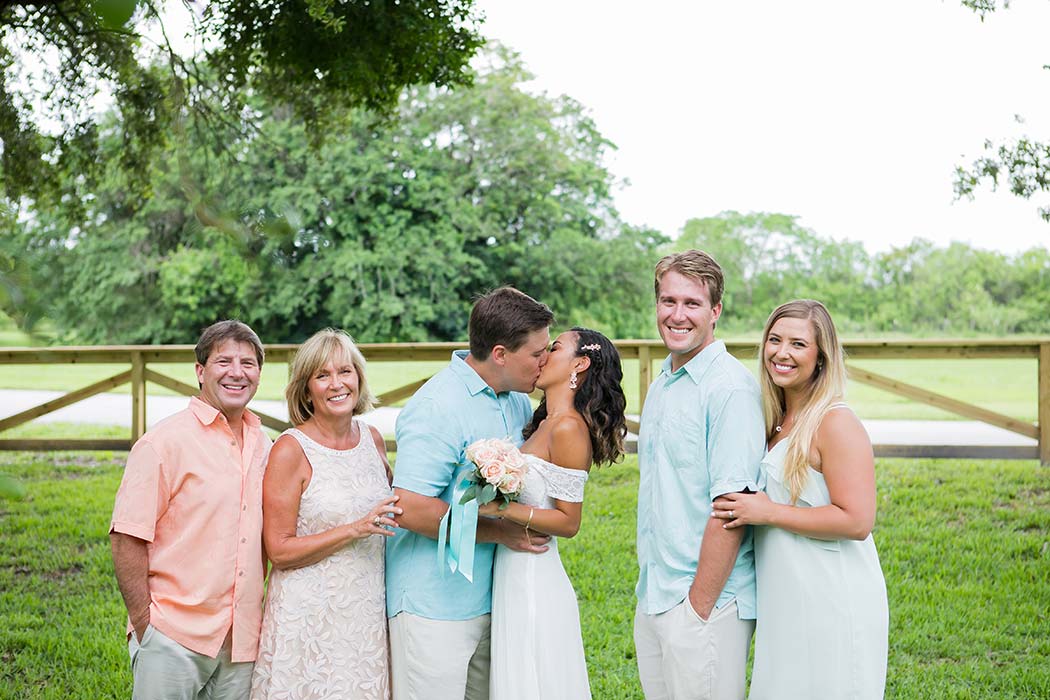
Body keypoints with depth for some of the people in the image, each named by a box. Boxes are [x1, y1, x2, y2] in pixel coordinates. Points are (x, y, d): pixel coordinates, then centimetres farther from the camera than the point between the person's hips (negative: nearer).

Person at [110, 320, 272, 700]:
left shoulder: (263, 444, 10)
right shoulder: (166, 442, -8)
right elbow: (127, 539, -11)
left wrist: (255, 618, 12)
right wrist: (144, 626, -12)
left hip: (242, 640, 5)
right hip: (174, 638, -5)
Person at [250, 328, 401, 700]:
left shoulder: (372, 438, 6)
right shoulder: (290, 450, -11)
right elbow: (279, 551, -13)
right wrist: (355, 530, -20)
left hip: (368, 610, 5)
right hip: (309, 618, -5)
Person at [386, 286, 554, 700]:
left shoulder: (517, 400, 9)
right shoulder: (438, 407, -18)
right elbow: (411, 509, -24)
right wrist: (502, 531, -16)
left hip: (490, 599, 8)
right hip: (434, 606, -8)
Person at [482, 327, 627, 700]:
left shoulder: (568, 428, -16)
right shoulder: (545, 424, 11)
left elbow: (568, 521, -16)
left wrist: (503, 508, -23)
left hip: (534, 580, -9)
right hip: (515, 575, 9)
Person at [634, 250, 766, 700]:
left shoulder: (731, 387, -15)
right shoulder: (661, 385, 13)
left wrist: (698, 606, -19)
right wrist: (652, 586, 14)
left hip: (709, 600, -8)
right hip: (652, 596, 8)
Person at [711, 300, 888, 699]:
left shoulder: (835, 424, -14)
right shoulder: (777, 420, 13)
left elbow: (857, 520, -21)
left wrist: (767, 513, -18)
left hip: (832, 606, -9)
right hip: (785, 605, 9)